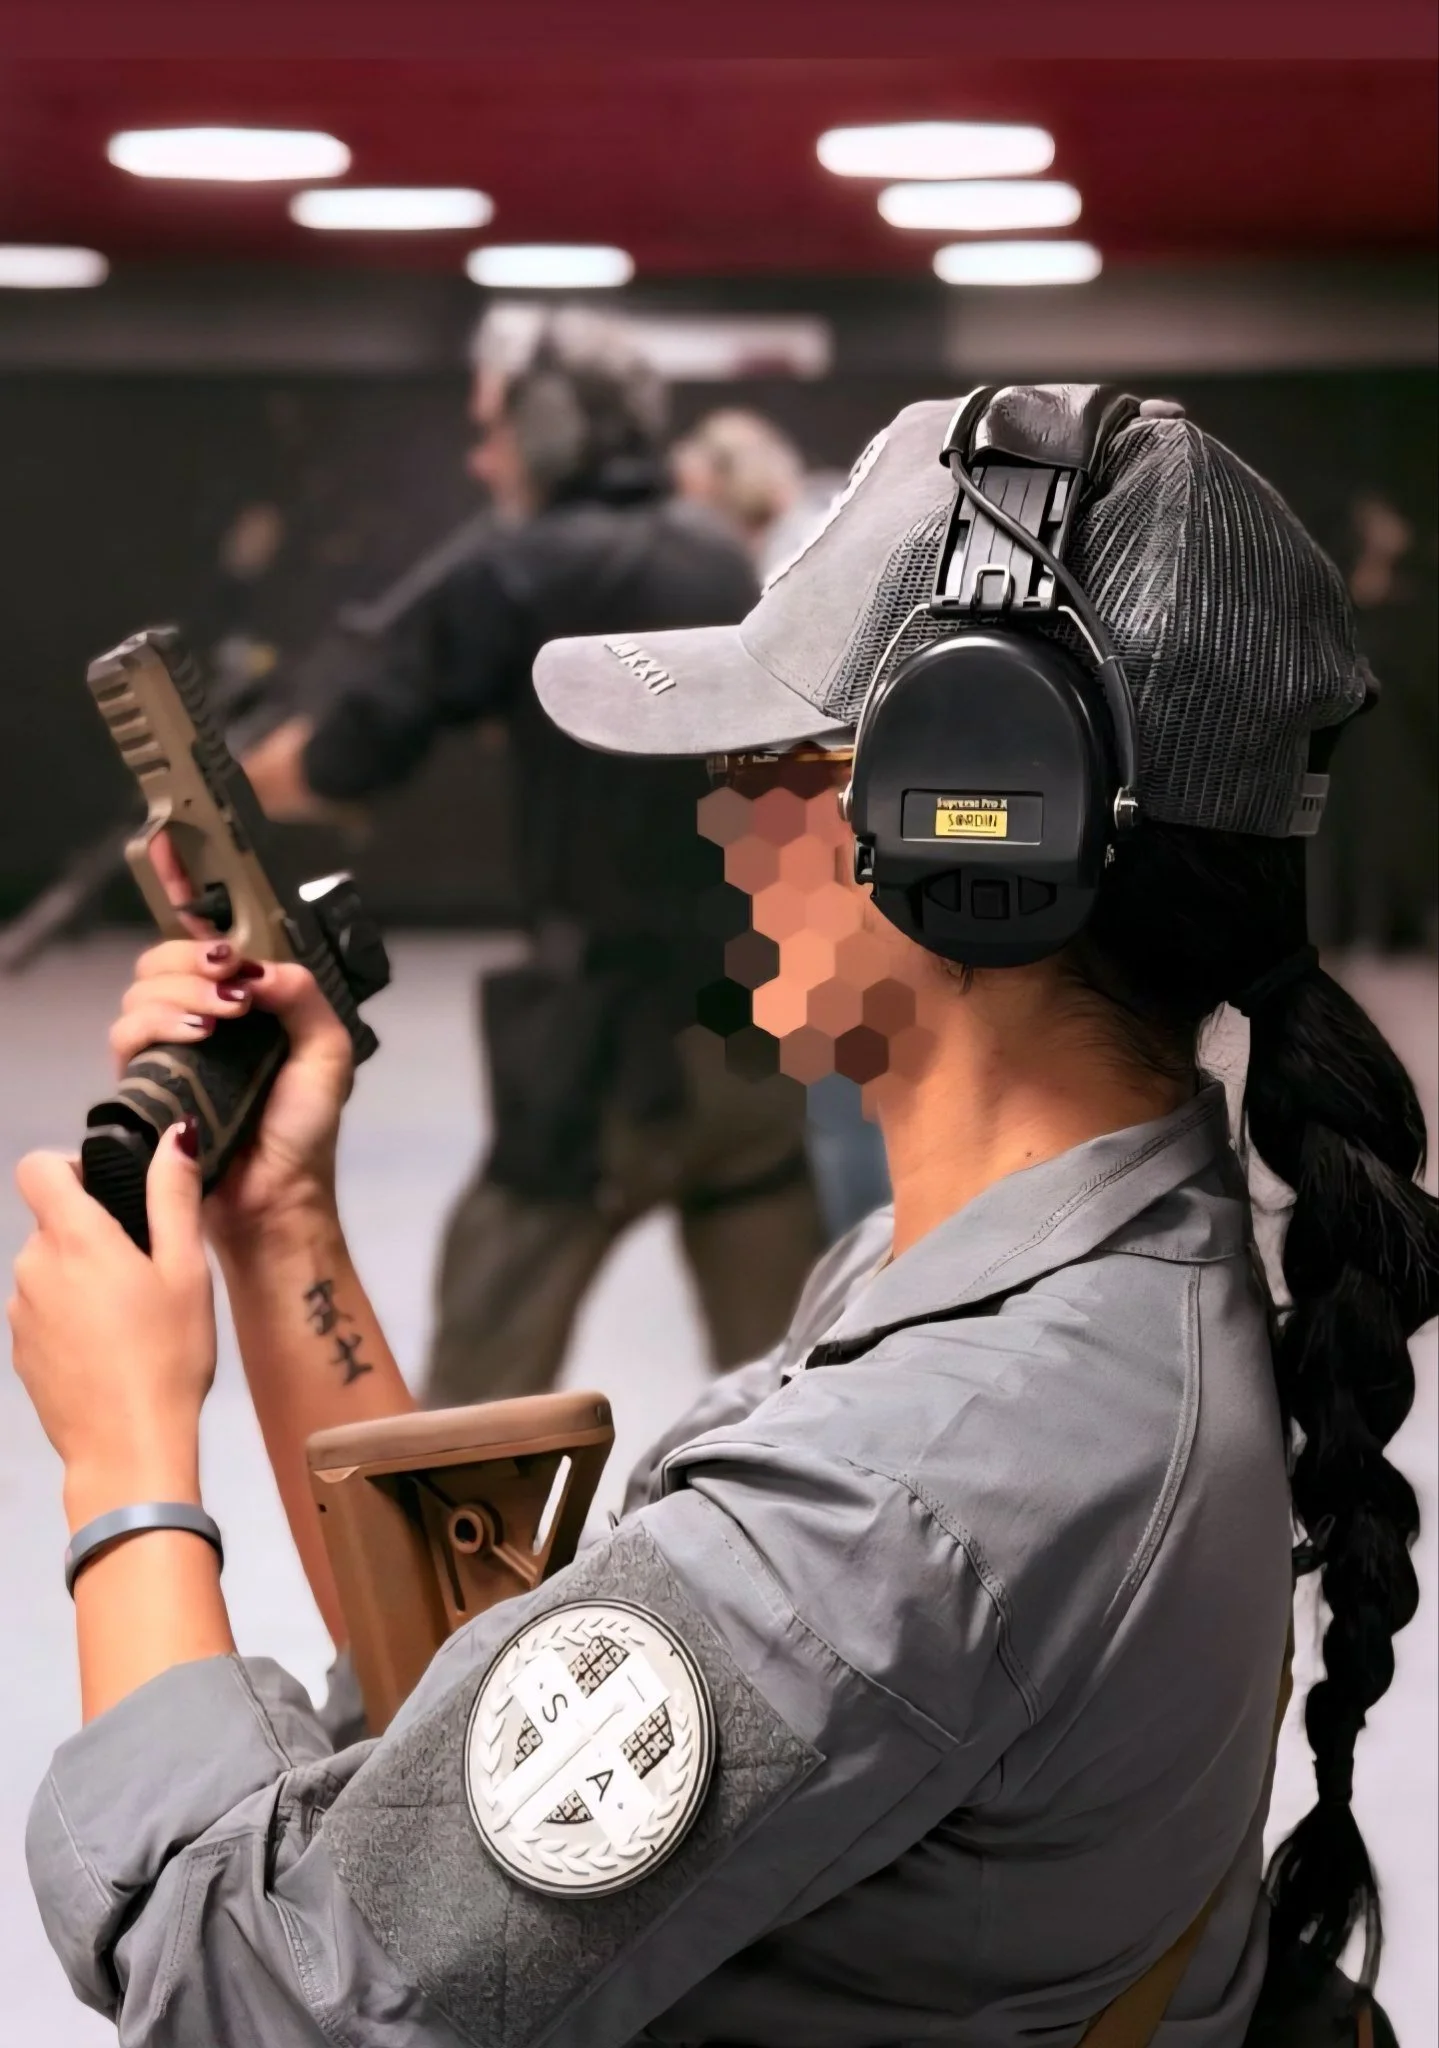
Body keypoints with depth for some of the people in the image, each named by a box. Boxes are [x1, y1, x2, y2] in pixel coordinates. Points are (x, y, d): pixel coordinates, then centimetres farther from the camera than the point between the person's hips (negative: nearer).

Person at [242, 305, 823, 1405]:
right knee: (780, 1343, 13)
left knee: (493, 1335, 6)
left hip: (623, 1036, -6)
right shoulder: (720, 559, 12)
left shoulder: (527, 570, -8)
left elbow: (337, 766, -10)